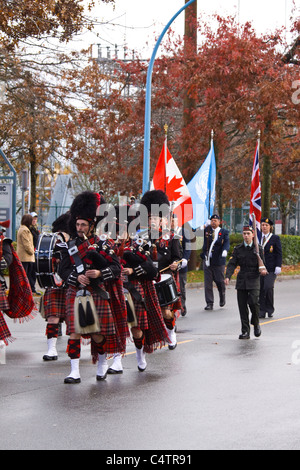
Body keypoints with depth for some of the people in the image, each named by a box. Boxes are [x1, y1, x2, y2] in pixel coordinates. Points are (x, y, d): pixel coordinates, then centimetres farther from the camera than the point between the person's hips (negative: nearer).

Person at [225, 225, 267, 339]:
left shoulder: (258, 249, 4)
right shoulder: (238, 249, 7)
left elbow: (261, 264, 8)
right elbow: (232, 264, 1)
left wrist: (262, 270, -16)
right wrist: (227, 276, -15)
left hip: (253, 280, -2)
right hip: (241, 280, 2)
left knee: (253, 302, -19)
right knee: (242, 306, 0)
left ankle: (256, 323, 9)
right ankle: (245, 332, 8)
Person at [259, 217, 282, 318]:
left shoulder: (275, 238, 3)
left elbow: (279, 253, 1)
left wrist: (278, 266, -9)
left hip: (271, 269, -4)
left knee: (268, 288, -16)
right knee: (260, 289, 0)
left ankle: (270, 309, 1)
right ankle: (262, 312, 6)